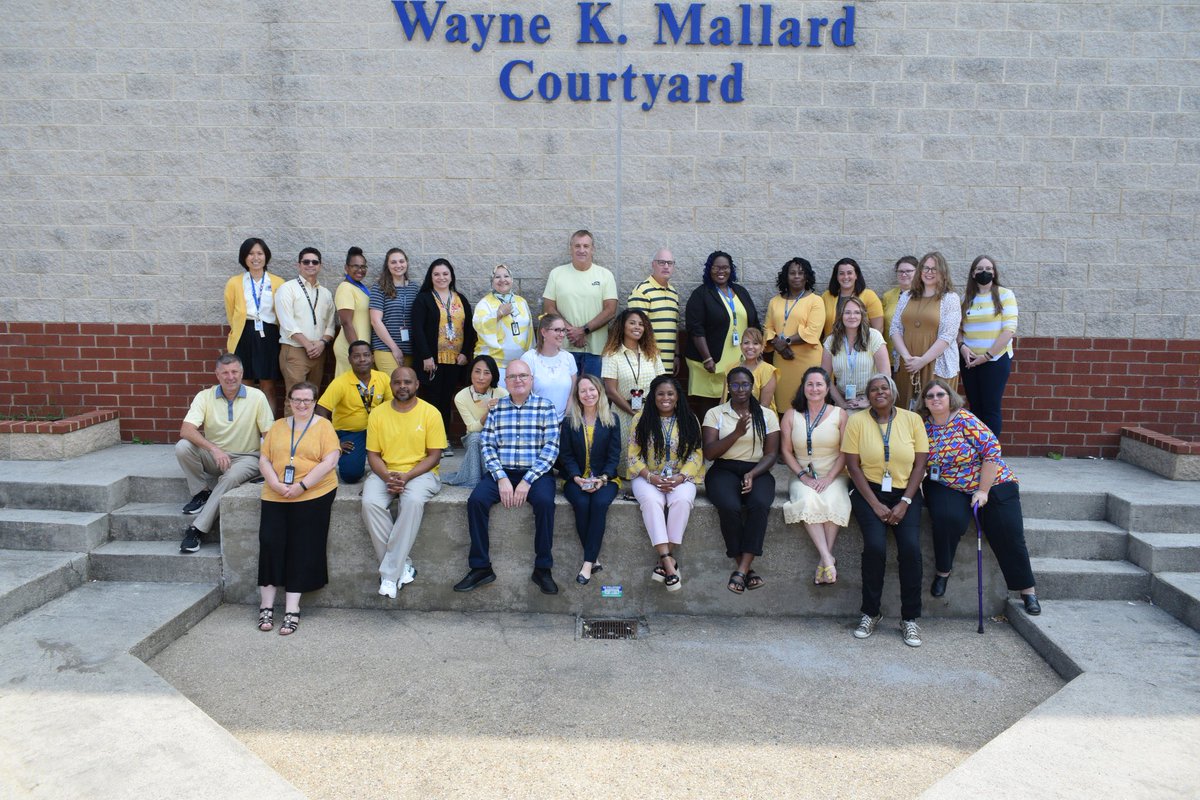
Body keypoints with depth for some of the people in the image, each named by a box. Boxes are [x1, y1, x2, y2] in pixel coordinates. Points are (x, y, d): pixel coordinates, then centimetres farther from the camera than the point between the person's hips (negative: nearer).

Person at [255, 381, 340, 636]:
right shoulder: (277, 427, 17)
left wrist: (301, 486, -16)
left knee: (302, 548, -6)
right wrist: (276, 484, -9)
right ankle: (267, 606, 1)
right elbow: (264, 460, 10)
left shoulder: (323, 426, 3)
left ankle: (292, 609, -1)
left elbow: (329, 462, -8)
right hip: (276, 496, 3)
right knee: (270, 543, -9)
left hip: (313, 495, -3)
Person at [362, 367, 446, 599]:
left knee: (413, 501, -35)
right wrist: (387, 476, -15)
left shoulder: (430, 413, -2)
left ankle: (390, 573, -26)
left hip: (420, 472, -3)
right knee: (370, 502, -29)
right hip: (384, 473, 3)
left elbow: (434, 456, -4)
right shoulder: (378, 414, 5)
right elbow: (373, 454, 6)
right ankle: (402, 565, -17)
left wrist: (407, 476, -17)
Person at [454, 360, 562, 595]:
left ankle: (542, 569, -17)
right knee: (476, 500, -23)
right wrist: (501, 478, -12)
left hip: (536, 473, -2)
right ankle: (480, 567, -11)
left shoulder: (546, 408, 2)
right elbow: (487, 446, 2)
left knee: (544, 501, -32)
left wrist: (527, 481, -15)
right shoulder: (496, 408, 10)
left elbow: (551, 448, -6)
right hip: (501, 472, 2)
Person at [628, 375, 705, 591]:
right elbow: (633, 455, 1)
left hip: (681, 478, 1)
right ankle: (669, 562, -39)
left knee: (682, 500, -33)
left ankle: (664, 562, -29)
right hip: (648, 478, 0)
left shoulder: (689, 420, 7)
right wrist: (651, 477, -14)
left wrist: (680, 478, -14)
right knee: (651, 500, -34)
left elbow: (696, 455, 3)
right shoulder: (641, 419, 5)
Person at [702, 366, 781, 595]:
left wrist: (752, 474, -13)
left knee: (760, 504, -33)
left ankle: (741, 570, -31)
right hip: (724, 470, -1)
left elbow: (771, 454, 6)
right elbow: (709, 453, -2)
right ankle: (746, 568, -20)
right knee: (730, 506, -33)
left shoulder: (767, 415, 12)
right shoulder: (715, 413, 8)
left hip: (757, 471, 1)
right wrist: (737, 432, -13)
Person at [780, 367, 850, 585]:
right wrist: (804, 476, -8)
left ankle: (824, 558, -25)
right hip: (802, 476, 1)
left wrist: (829, 478, -12)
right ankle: (828, 558, -33)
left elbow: (846, 451, 1)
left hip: (834, 476, -1)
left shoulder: (840, 414, 5)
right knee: (808, 501, -33)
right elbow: (786, 451, 6)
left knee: (832, 501, -33)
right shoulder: (791, 415, 8)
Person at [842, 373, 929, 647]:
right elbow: (853, 466, -4)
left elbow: (920, 464, 2)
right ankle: (870, 614, -4)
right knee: (875, 545, -23)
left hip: (905, 492, 1)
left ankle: (910, 618, -5)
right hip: (869, 491, -1)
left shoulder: (912, 419, 3)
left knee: (911, 547, -20)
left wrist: (904, 503, -9)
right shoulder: (857, 421, -1)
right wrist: (875, 504, -11)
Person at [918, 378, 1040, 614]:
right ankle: (943, 571, -8)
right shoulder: (923, 426, -2)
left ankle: (1027, 590, 4)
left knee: (1008, 533, -12)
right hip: (947, 487, 1)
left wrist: (983, 491, -18)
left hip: (991, 484, -1)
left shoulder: (965, 420, -13)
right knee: (948, 517, -30)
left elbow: (992, 451, -17)